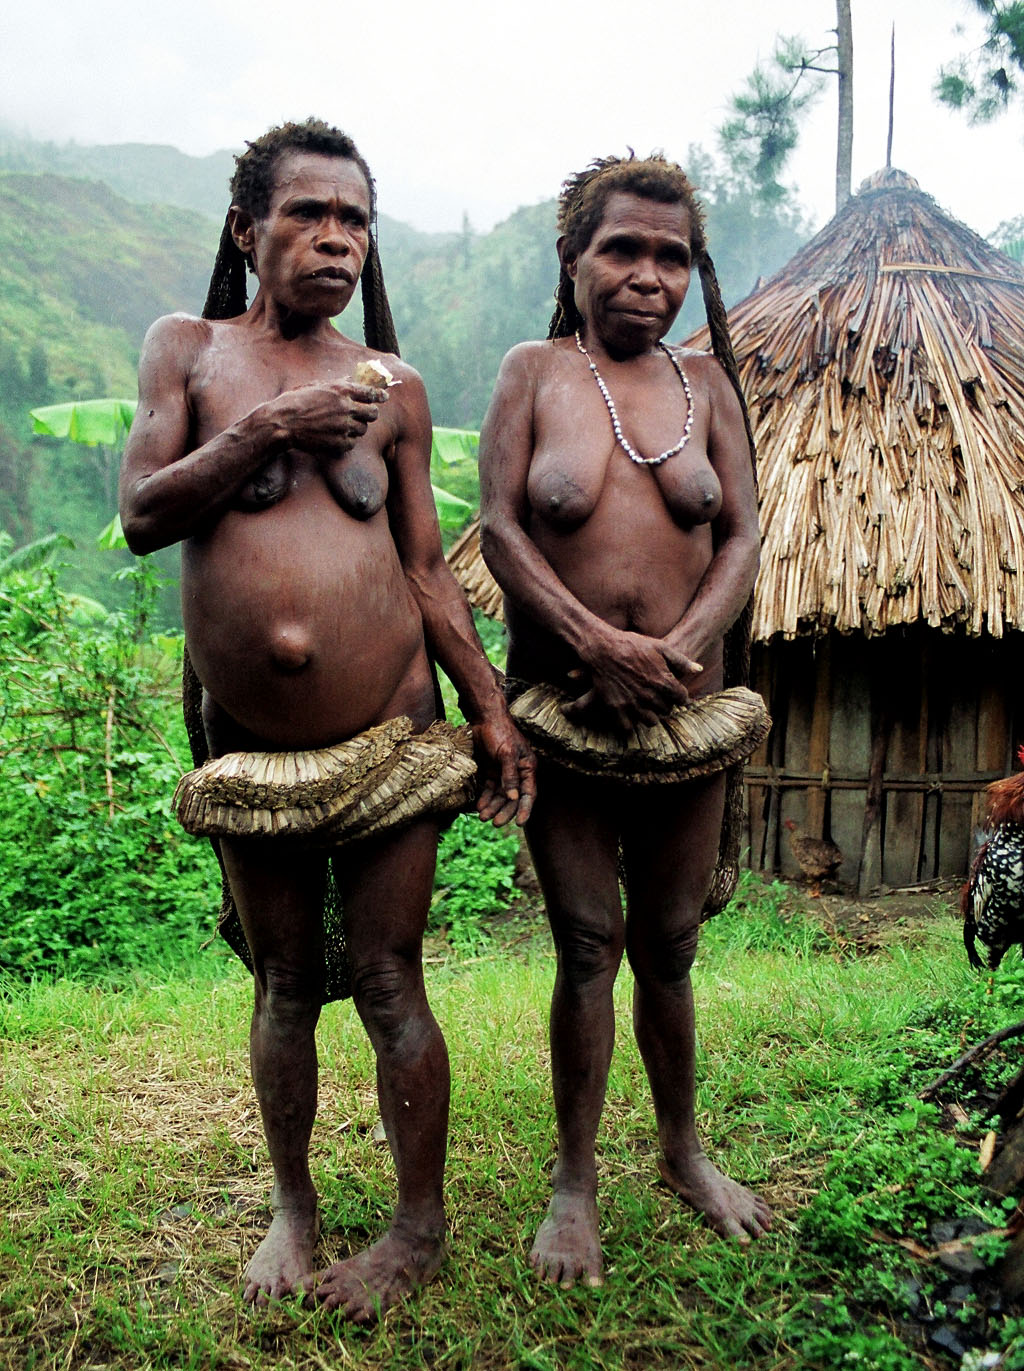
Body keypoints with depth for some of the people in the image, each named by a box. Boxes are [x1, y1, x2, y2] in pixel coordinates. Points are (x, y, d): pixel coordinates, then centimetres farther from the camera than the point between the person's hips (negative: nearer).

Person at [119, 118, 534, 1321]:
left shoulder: (392, 387, 6)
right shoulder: (186, 349, 5)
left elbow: (426, 569, 7)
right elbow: (141, 514, -6)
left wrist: (492, 713, 2)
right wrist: (270, 427, -16)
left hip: (386, 731, 0)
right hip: (249, 743, 1)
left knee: (386, 984, 4)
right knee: (284, 983, 14)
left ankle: (421, 1228, 23)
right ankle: (292, 1207, 35)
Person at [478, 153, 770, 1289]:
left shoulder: (705, 383, 9)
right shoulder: (534, 372, 2)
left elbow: (741, 536, 2)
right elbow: (499, 527, -8)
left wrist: (681, 649, -16)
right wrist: (601, 646, -19)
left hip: (682, 704, 2)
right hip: (561, 700, -2)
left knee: (668, 941, 13)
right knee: (586, 940, 3)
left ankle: (684, 1152, 33)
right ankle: (575, 1179, 22)